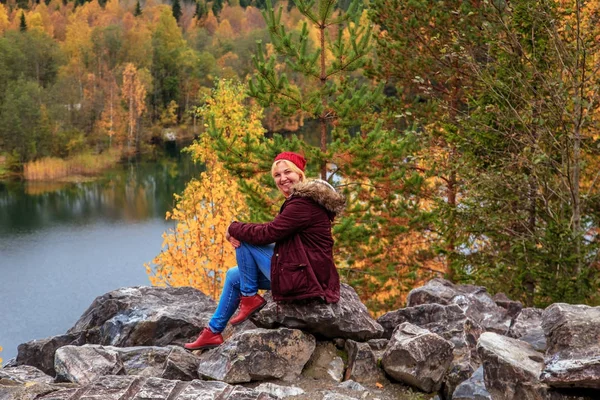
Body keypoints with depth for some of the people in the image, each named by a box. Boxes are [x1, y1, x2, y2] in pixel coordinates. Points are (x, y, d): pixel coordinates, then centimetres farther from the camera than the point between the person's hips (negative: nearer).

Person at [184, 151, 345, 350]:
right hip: (309, 273, 11)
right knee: (234, 275, 17)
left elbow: (266, 234, -21)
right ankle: (213, 331, 23)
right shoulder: (300, 199, 13)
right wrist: (239, 232, -7)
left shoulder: (302, 204, -20)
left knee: (244, 241, -8)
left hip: (302, 278, -11)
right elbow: (273, 233, 10)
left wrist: (234, 229, -3)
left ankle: (250, 298, 4)